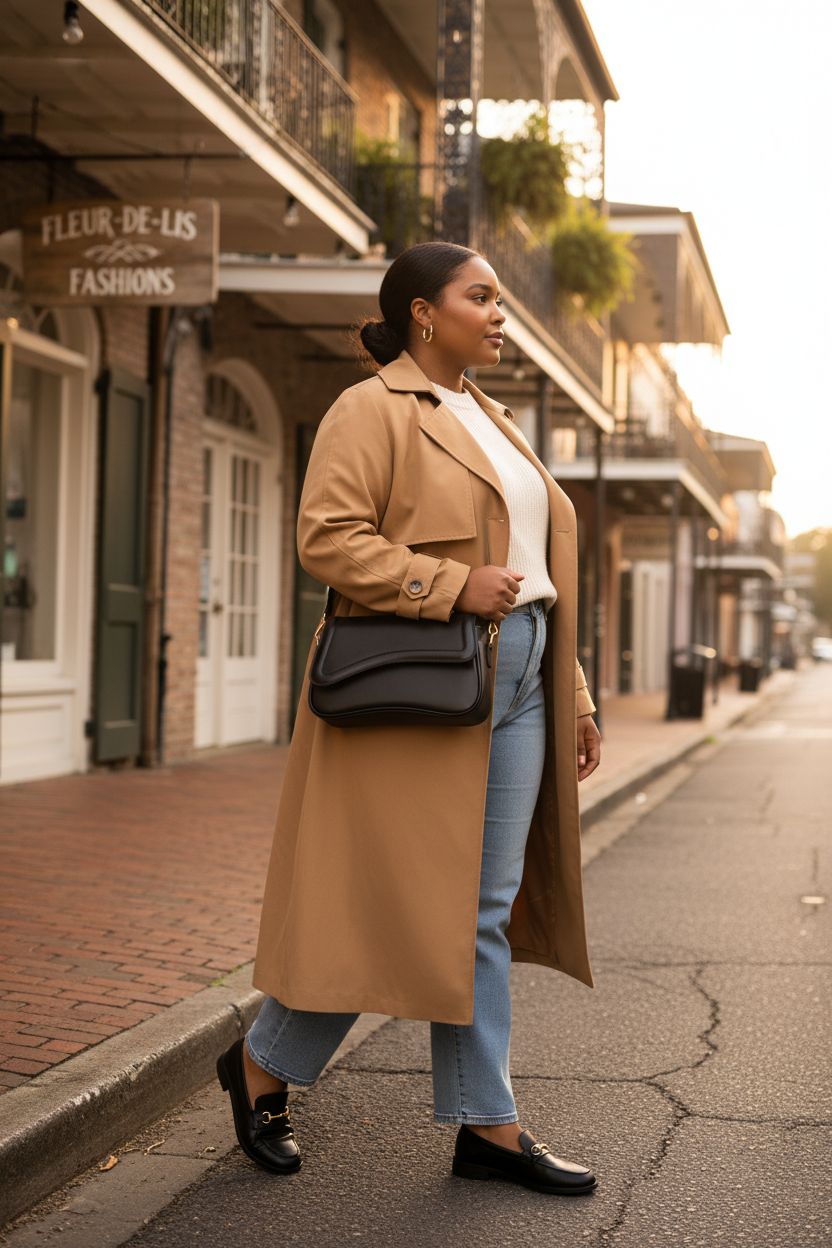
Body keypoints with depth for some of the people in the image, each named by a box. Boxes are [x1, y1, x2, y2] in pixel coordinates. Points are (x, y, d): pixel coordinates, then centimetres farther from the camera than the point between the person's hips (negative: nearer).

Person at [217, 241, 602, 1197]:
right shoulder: (371, 412, -5)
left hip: (514, 686, 8)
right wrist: (453, 587, -22)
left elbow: (535, 574, 21)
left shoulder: (492, 424, 21)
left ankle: (485, 1127, 11)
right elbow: (328, 538, -17)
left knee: (483, 911, 7)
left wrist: (575, 699, 16)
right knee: (393, 903, -4)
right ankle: (262, 1065, 17)